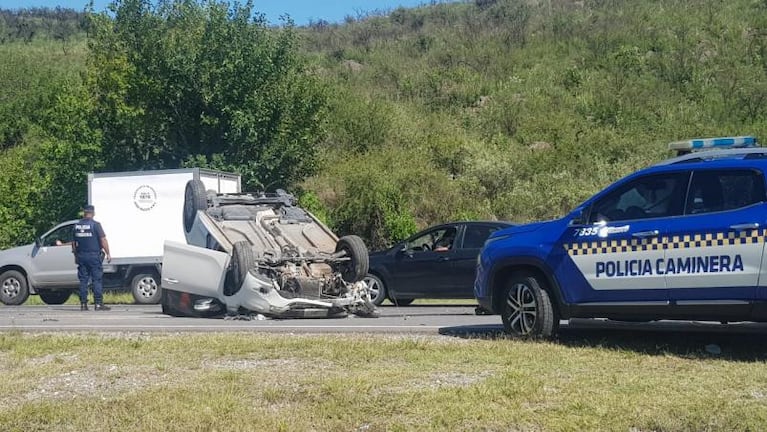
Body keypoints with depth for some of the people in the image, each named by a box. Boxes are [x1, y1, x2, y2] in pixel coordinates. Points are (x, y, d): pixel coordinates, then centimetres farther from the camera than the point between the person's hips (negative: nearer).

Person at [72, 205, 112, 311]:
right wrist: (108, 254, -5)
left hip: (81, 256, 5)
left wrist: (76, 255, 23)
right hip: (94, 256, -5)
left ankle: (83, 304, 6)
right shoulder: (95, 224, -7)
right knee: (97, 280, -2)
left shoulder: (77, 225, 9)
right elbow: (103, 240, -10)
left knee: (83, 280, 8)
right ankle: (98, 304, -5)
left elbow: (74, 243, 14)